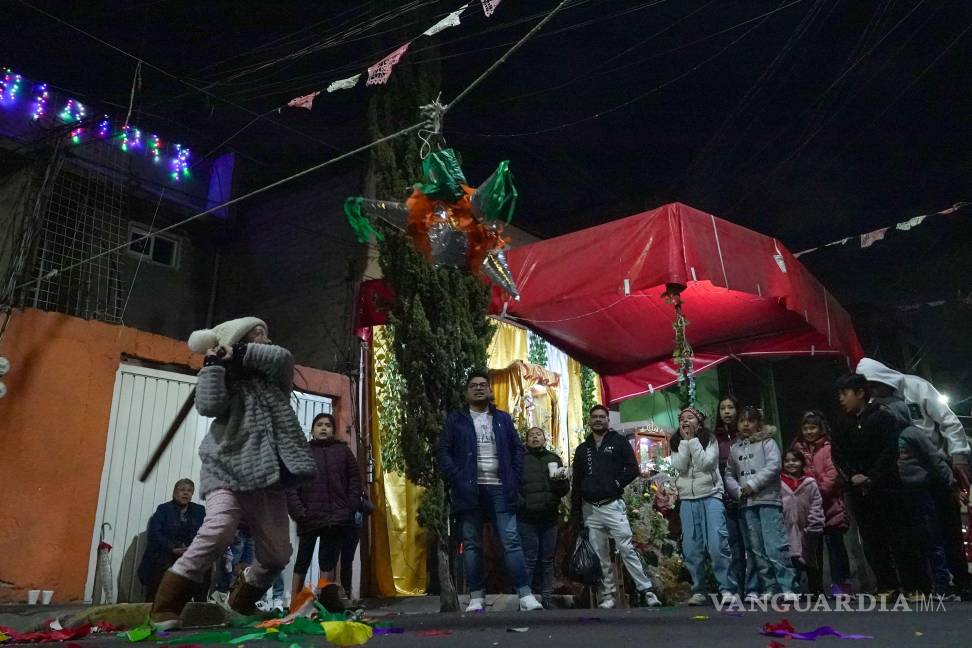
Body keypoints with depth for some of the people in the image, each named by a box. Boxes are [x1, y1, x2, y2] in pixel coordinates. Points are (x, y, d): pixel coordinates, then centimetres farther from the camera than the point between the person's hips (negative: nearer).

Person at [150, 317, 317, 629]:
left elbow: (283, 357, -4)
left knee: (277, 554, 5)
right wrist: (213, 363, -7)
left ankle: (241, 603, 27)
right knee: (218, 530, -29)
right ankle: (165, 608, -18)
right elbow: (209, 405, -11)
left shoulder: (272, 376, 19)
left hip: (268, 475, 5)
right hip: (229, 469, -5)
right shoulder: (227, 376, 8)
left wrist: (238, 353, -4)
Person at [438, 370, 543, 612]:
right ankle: (476, 597, 10)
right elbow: (444, 452, 3)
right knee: (471, 545, 4)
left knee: (511, 541, -4)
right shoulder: (455, 420, 9)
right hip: (469, 490, 0)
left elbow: (517, 449, 14)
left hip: (500, 489, 1)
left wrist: (514, 479, 2)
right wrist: (456, 481, -8)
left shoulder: (503, 418, 15)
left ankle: (526, 595, -3)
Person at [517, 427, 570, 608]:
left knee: (547, 559, 8)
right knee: (529, 559, -5)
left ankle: (547, 596, 15)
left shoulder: (554, 459, 15)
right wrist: (520, 503, -16)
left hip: (550, 517, 4)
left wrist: (561, 480, -9)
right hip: (527, 518, -4)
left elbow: (565, 490, 12)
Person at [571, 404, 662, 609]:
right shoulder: (582, 449, 15)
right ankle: (607, 596, 12)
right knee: (600, 556, 6)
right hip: (590, 509, 4)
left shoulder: (619, 442, 5)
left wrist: (616, 484, -12)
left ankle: (646, 591, -4)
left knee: (627, 550, -9)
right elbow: (576, 482, 15)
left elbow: (633, 469, -1)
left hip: (613, 505, -4)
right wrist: (575, 511, 10)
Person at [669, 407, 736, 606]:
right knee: (691, 549, 0)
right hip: (687, 500, 3)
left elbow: (704, 463, -12)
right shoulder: (676, 444, 13)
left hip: (711, 496, -3)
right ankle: (698, 591, 8)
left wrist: (693, 439, -9)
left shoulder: (710, 440, 5)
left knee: (717, 544, -13)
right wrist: (685, 440, -6)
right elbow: (679, 466, -5)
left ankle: (727, 589, -5)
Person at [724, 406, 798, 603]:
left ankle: (787, 588, -7)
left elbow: (774, 465, -10)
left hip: (768, 499, -5)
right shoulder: (734, 448, 16)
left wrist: (753, 484, -14)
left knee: (775, 546, -12)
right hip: (747, 504, 5)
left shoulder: (767, 442, 4)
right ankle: (769, 588, 11)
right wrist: (738, 490, -5)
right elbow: (729, 475, 13)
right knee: (757, 549, 5)